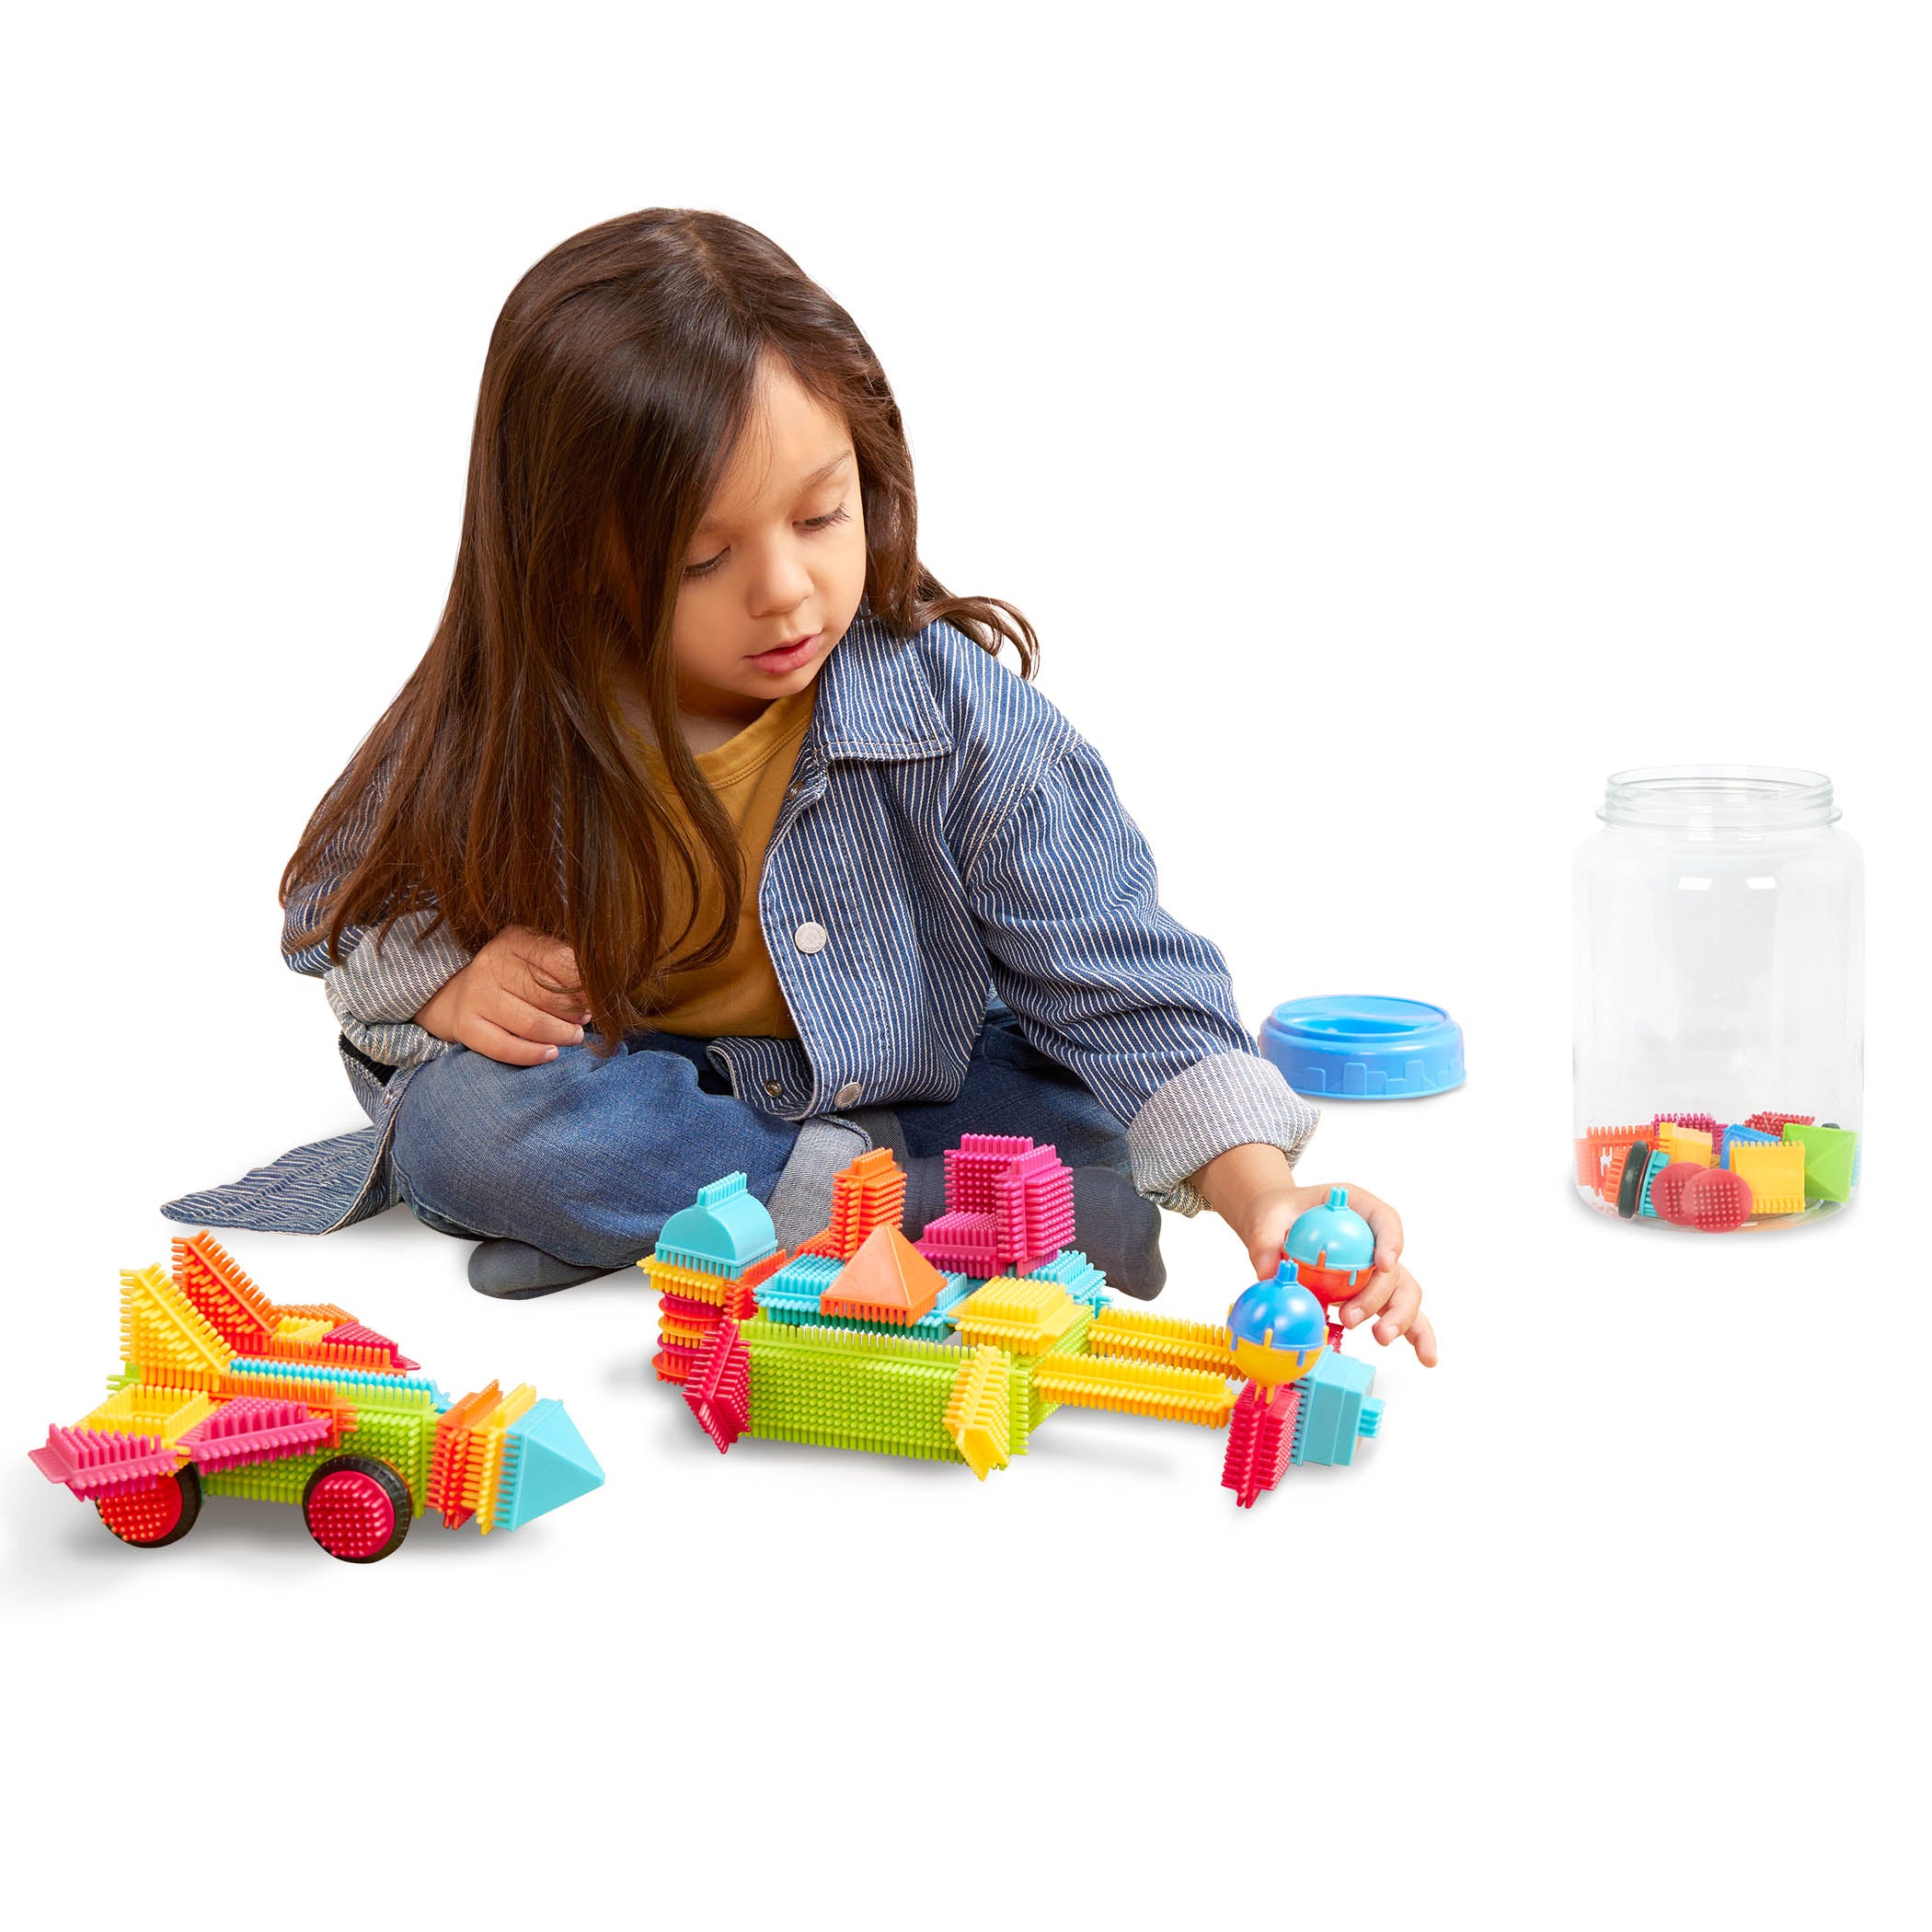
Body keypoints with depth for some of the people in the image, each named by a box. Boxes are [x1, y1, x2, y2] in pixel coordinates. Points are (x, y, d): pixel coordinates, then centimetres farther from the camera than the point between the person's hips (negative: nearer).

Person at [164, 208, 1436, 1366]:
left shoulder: (954, 718, -21)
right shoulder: (492, 737, -18)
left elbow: (1124, 986, -23)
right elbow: (343, 908, 1)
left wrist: (1262, 1194, -38)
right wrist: (443, 982, -22)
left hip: (895, 1092, 0)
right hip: (612, 1078, 1)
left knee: (1092, 1117, -26)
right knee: (469, 1119, -32)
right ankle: (912, 1201, -24)